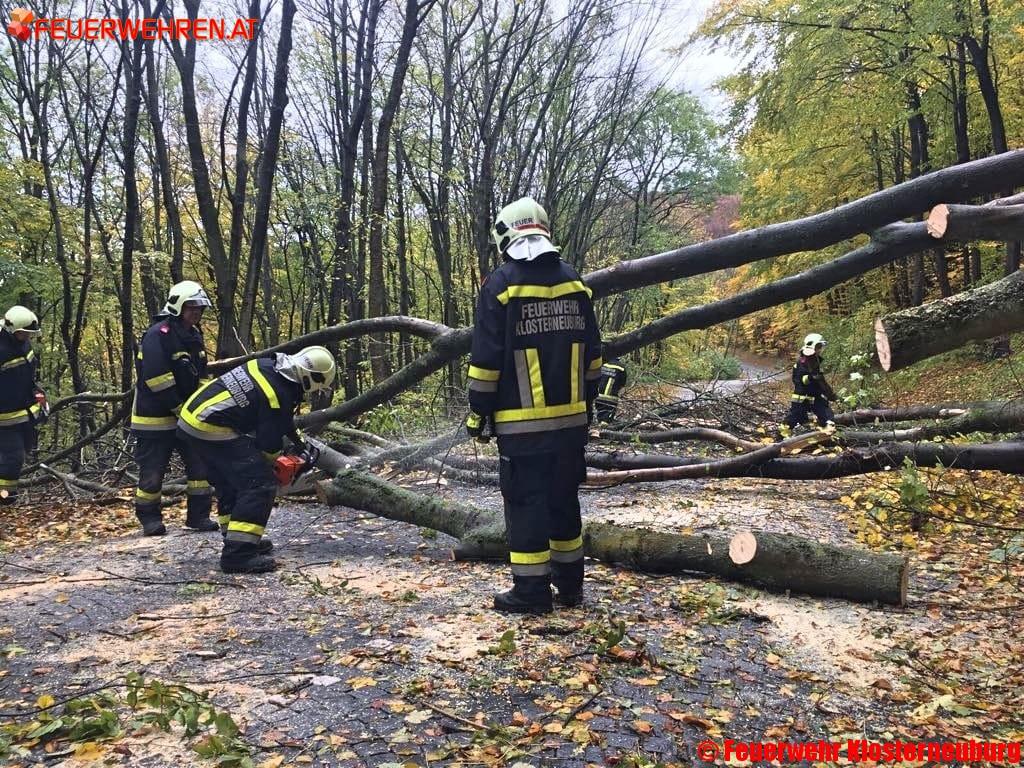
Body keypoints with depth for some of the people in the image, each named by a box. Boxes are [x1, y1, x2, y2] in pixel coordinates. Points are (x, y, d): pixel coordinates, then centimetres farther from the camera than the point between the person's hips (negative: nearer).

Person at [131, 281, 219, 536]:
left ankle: (199, 515, 12)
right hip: (155, 417, -7)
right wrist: (180, 408, -18)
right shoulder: (158, 334, -16)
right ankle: (150, 519, 17)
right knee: (152, 470, 2)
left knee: (202, 464, 3)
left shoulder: (194, 335, 11)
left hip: (188, 415, 7)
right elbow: (156, 379, -22)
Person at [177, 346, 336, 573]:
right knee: (260, 483, -8)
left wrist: (300, 443, 27)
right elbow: (269, 443, -5)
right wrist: (277, 464, 16)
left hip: (191, 416, 10)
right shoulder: (280, 396, -17)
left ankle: (236, 539, 30)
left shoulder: (266, 364, 9)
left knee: (230, 482, 22)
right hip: (213, 430, -10)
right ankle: (237, 554, -10)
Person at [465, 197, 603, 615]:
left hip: (521, 423, -6)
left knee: (525, 502, 3)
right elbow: (592, 353, 11)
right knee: (564, 498, 16)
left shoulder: (501, 284, -9)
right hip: (571, 418, 6)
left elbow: (486, 359, -11)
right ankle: (570, 582, 25)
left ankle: (531, 590, 8)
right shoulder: (573, 282, 7)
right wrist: (587, 402, 20)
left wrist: (479, 412, -3)